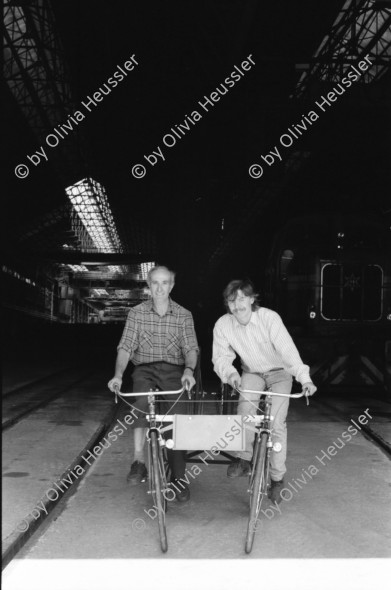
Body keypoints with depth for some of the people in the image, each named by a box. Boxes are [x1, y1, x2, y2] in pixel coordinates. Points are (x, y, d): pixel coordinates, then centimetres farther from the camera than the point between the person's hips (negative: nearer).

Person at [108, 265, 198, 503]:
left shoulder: (184, 315, 8)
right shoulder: (137, 313, 7)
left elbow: (191, 349, 2)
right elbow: (126, 347, 2)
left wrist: (188, 370, -19)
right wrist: (118, 375, -13)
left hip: (174, 370, 1)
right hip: (145, 369, -1)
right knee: (143, 398, -33)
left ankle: (178, 476, -9)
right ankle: (139, 460, -34)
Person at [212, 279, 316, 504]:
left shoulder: (269, 318, -27)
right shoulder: (223, 325, -17)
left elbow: (287, 349, -32)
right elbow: (221, 356, -11)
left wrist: (305, 379, -43)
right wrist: (230, 373, -33)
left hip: (279, 373, -2)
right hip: (252, 373, 2)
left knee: (277, 423, -12)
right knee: (246, 404, -29)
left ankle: (278, 478, 4)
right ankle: (244, 458, -16)